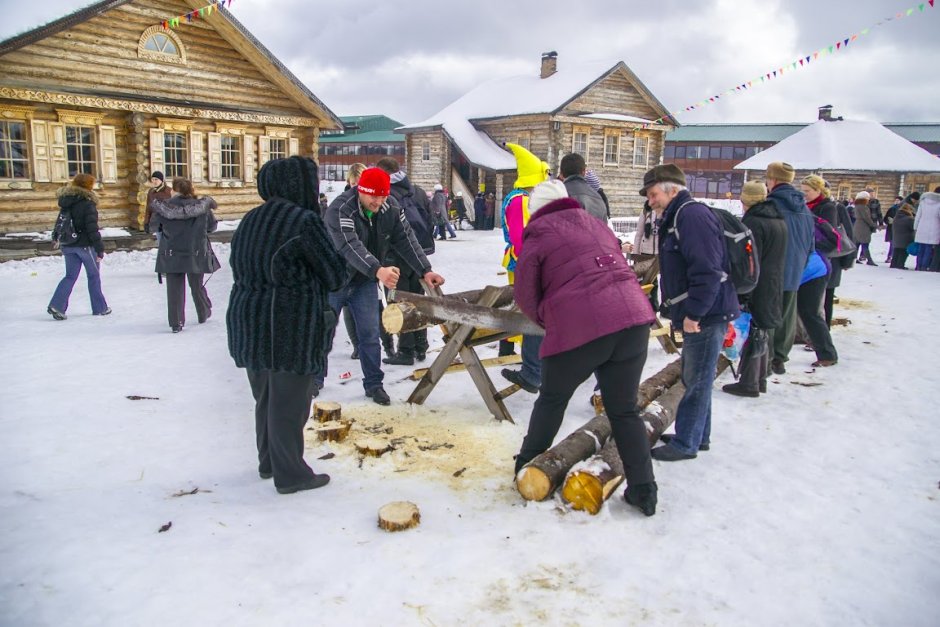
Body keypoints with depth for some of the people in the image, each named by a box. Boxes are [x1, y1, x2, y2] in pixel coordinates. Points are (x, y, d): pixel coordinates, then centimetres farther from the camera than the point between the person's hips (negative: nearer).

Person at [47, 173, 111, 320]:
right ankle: (100, 308, 15)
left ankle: (56, 305, -4)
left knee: (70, 276, 11)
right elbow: (92, 228, -18)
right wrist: (100, 248, -16)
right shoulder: (87, 203, -15)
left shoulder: (66, 203, 8)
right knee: (94, 276, 8)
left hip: (68, 245, 6)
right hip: (85, 245, -6)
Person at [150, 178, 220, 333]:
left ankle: (176, 323, 2)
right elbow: (212, 226, 4)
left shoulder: (165, 207, -7)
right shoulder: (202, 206, -5)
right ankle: (204, 314, 34)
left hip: (172, 255, -1)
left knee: (174, 289, 5)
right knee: (197, 287, 18)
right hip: (196, 254, 1)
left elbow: (156, 225, 2)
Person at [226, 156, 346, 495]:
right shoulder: (304, 220, -14)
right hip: (292, 327, -7)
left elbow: (239, 267, 14)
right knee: (289, 402, 3)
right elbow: (334, 274, -8)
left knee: (265, 396, 20)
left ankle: (268, 461, 34)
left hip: (247, 321, 8)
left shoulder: (250, 220, 9)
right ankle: (290, 474, 15)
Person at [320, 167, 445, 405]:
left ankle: (373, 384, 15)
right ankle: (315, 379, 29)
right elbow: (350, 245, -42)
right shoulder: (340, 209, -29)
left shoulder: (391, 208, -11)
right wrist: (378, 270, -57)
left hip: (365, 281, 4)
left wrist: (425, 270, -19)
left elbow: (406, 239, -8)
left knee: (370, 333, 2)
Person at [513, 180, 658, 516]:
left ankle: (527, 466, 33)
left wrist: (548, 318, 24)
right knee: (624, 409, 15)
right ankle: (643, 491, 13)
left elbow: (526, 297, 4)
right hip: (633, 318, 4)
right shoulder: (596, 224, 21)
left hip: (579, 327, -4)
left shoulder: (537, 236, 6)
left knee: (552, 399, 20)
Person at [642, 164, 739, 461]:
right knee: (694, 378, 18)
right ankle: (698, 436, 30)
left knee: (697, 380, -1)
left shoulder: (692, 215, -16)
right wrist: (687, 313, 21)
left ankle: (685, 444, 9)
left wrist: (693, 313, -24)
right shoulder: (678, 218, 18)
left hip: (706, 315, -11)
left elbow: (707, 270, -25)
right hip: (696, 314, 11)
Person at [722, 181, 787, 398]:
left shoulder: (753, 222, -17)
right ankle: (761, 380, 25)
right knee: (762, 334, 16)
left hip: (755, 289, -9)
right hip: (774, 289, 9)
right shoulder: (779, 221, 12)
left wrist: (742, 294, -18)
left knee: (751, 334, -2)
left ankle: (749, 383, 4)